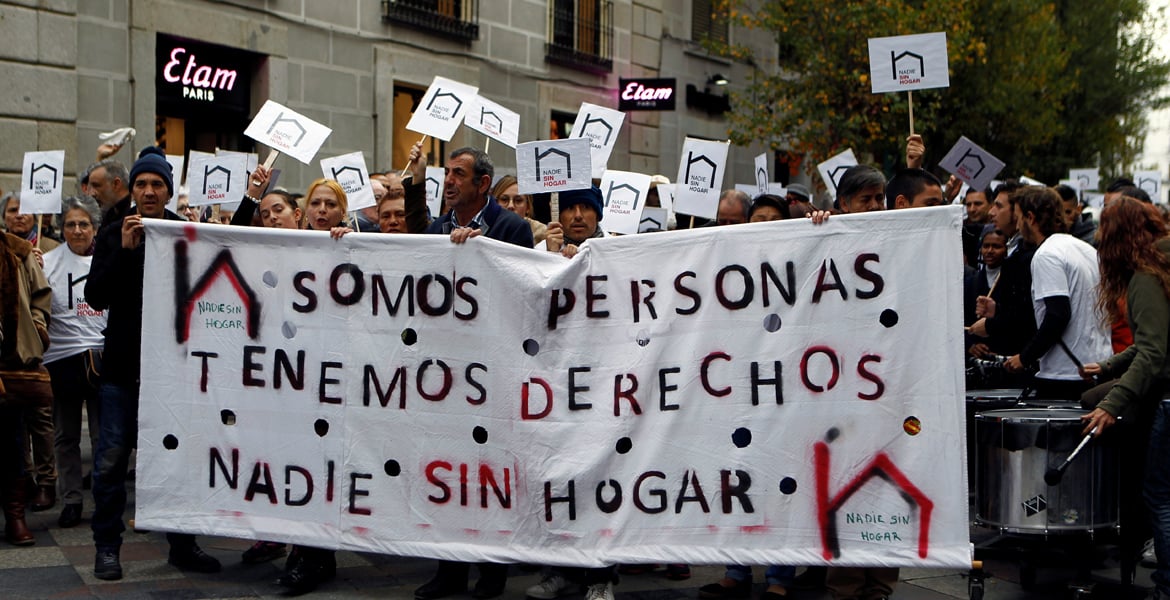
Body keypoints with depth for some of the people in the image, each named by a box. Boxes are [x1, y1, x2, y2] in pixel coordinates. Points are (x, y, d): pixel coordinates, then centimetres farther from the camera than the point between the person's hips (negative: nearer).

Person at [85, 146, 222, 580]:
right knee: (113, 455, 2)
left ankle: (183, 544, 16)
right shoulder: (113, 234, 5)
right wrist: (125, 250, -14)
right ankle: (107, 547, 14)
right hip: (123, 362, 0)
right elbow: (96, 296, -5)